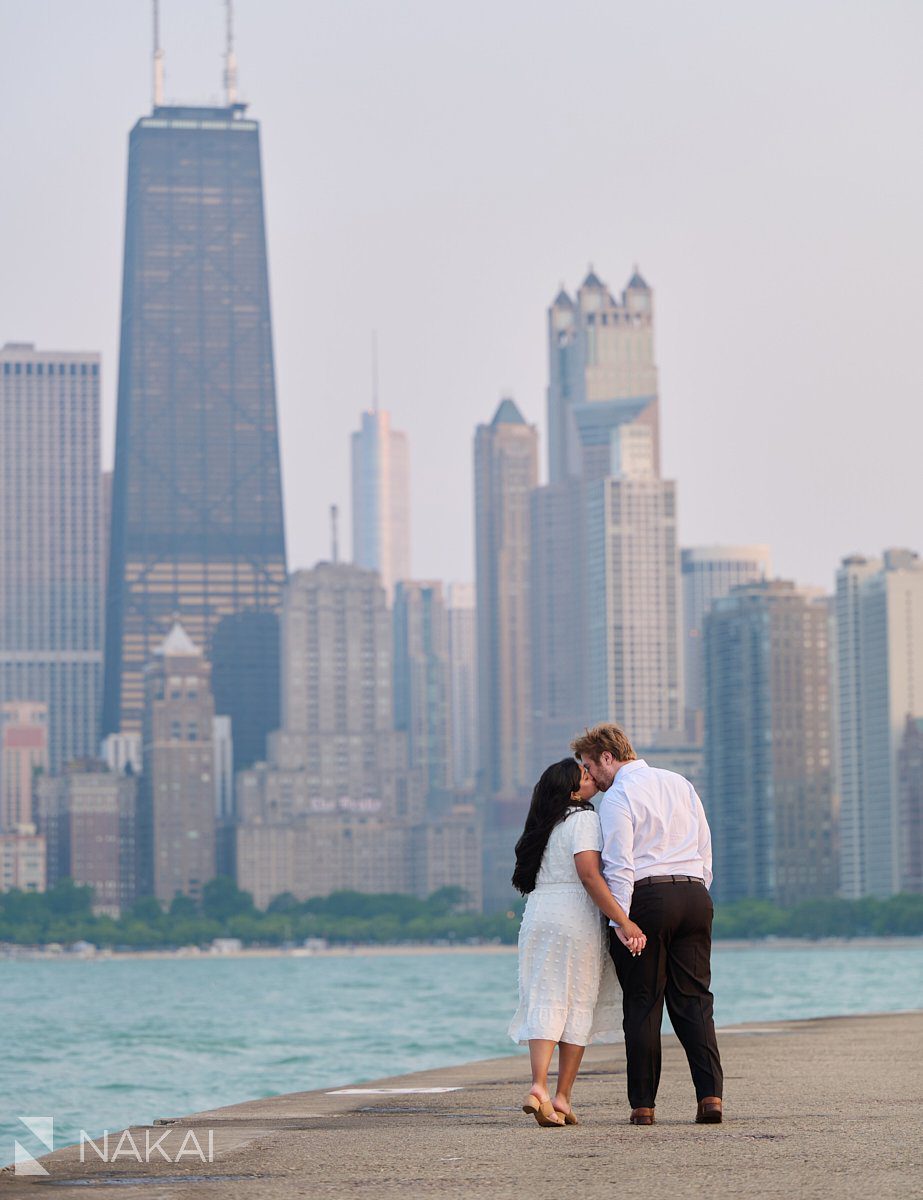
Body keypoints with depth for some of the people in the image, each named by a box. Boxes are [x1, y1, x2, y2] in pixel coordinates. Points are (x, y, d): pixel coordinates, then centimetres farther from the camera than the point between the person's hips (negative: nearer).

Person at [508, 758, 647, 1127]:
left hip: (537, 916, 6)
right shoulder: (583, 819, -7)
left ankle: (539, 1087, -18)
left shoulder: (543, 826, 17)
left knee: (545, 1002, 1)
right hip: (574, 918, -6)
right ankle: (562, 1096, 2)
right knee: (578, 1004, 3)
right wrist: (623, 921, -23)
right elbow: (589, 875, -19)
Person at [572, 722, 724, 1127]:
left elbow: (619, 867, -13)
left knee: (643, 1004, 1)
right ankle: (710, 1094, -8)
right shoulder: (680, 784, 18)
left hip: (647, 896, -6)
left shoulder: (616, 797, -4)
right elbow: (705, 850, 18)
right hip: (695, 895, 6)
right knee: (694, 999, 5)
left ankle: (642, 1104, 1)